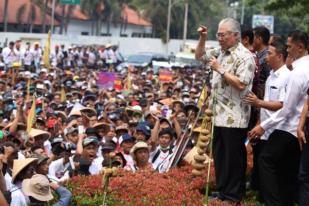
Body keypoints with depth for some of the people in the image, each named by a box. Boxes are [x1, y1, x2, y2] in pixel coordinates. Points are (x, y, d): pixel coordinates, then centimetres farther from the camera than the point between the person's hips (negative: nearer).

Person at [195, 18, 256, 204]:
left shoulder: (244, 56, -14)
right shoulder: (220, 52, 11)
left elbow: (241, 84, -23)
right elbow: (199, 56, 26)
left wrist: (220, 69, -19)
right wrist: (203, 38, 9)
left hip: (234, 117, -9)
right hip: (220, 115, 9)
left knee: (234, 158, 0)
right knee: (219, 156, 14)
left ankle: (234, 197, 8)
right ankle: (223, 193, 25)